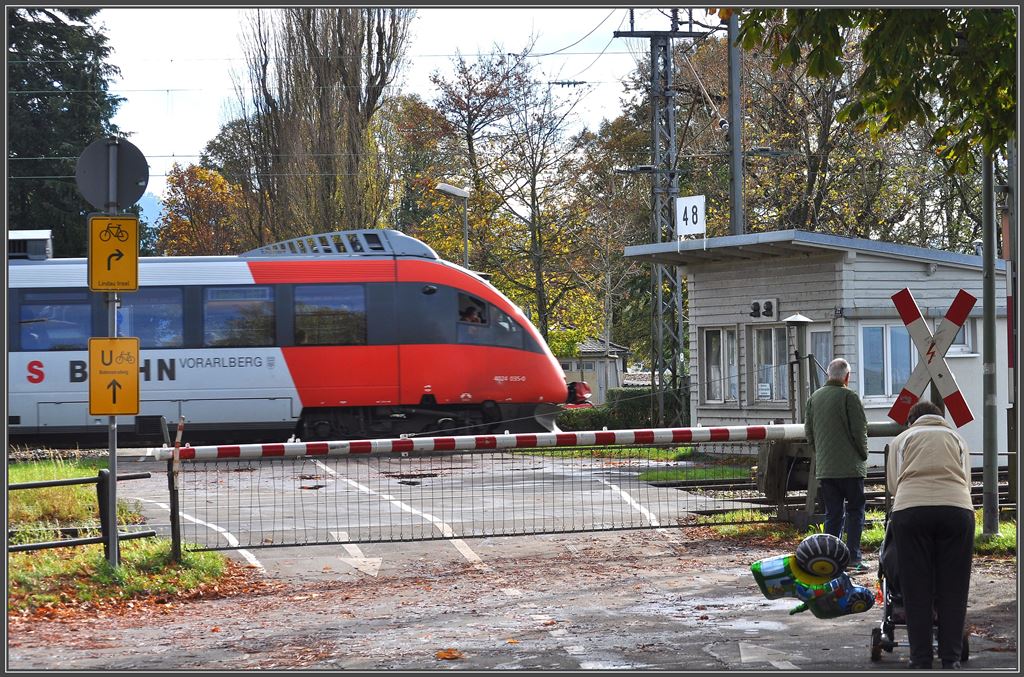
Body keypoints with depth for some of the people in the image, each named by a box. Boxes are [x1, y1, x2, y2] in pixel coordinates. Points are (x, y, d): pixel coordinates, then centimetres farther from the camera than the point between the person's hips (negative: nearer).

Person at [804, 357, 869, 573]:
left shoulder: (813, 398, 9)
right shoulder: (849, 397, -10)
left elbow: (809, 433, 14)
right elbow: (860, 431, -9)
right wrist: (862, 455, 6)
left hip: (824, 468, 5)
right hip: (850, 466, -5)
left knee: (833, 514, 9)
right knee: (855, 510, 4)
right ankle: (853, 557, -2)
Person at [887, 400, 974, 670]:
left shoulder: (902, 438, 23)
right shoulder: (957, 437, 27)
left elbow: (892, 483, 17)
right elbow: (966, 481, 20)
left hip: (910, 509, -1)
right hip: (957, 509, 1)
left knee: (916, 589, 5)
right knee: (953, 588, 8)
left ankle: (921, 660, 7)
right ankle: (951, 660, 9)